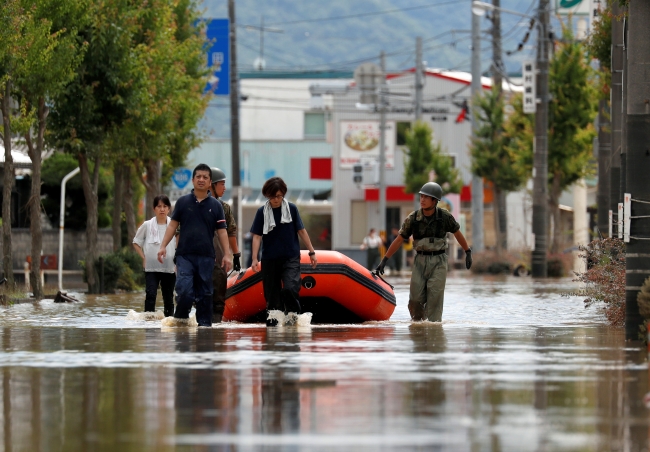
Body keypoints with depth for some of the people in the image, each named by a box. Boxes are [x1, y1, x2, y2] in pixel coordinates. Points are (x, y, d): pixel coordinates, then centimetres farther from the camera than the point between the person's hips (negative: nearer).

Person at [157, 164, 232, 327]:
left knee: (205, 293, 4)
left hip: (206, 256, 1)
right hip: (184, 255, -1)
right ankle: (180, 320, 4)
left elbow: (222, 231, 7)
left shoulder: (215, 205, 7)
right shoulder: (183, 202, 6)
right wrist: (163, 246, -2)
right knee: (184, 290, -13)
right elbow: (173, 225, 8)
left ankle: (204, 323, 11)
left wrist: (226, 255, -1)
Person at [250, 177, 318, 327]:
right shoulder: (262, 212, 1)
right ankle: (272, 322, 14)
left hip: (291, 258, -2)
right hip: (269, 258, 2)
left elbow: (301, 231, 5)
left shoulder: (291, 208, 0)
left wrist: (312, 252, 6)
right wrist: (254, 258, -10)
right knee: (271, 293, 4)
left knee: (290, 288, -20)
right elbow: (257, 236, -1)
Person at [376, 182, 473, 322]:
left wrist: (468, 252, 17)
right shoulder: (413, 218, -4)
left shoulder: (444, 216, -6)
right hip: (420, 260, 1)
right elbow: (399, 240, 2)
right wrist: (384, 260, 1)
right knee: (416, 299, -3)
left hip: (438, 261, -1)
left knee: (435, 297, -10)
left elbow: (457, 233, 10)